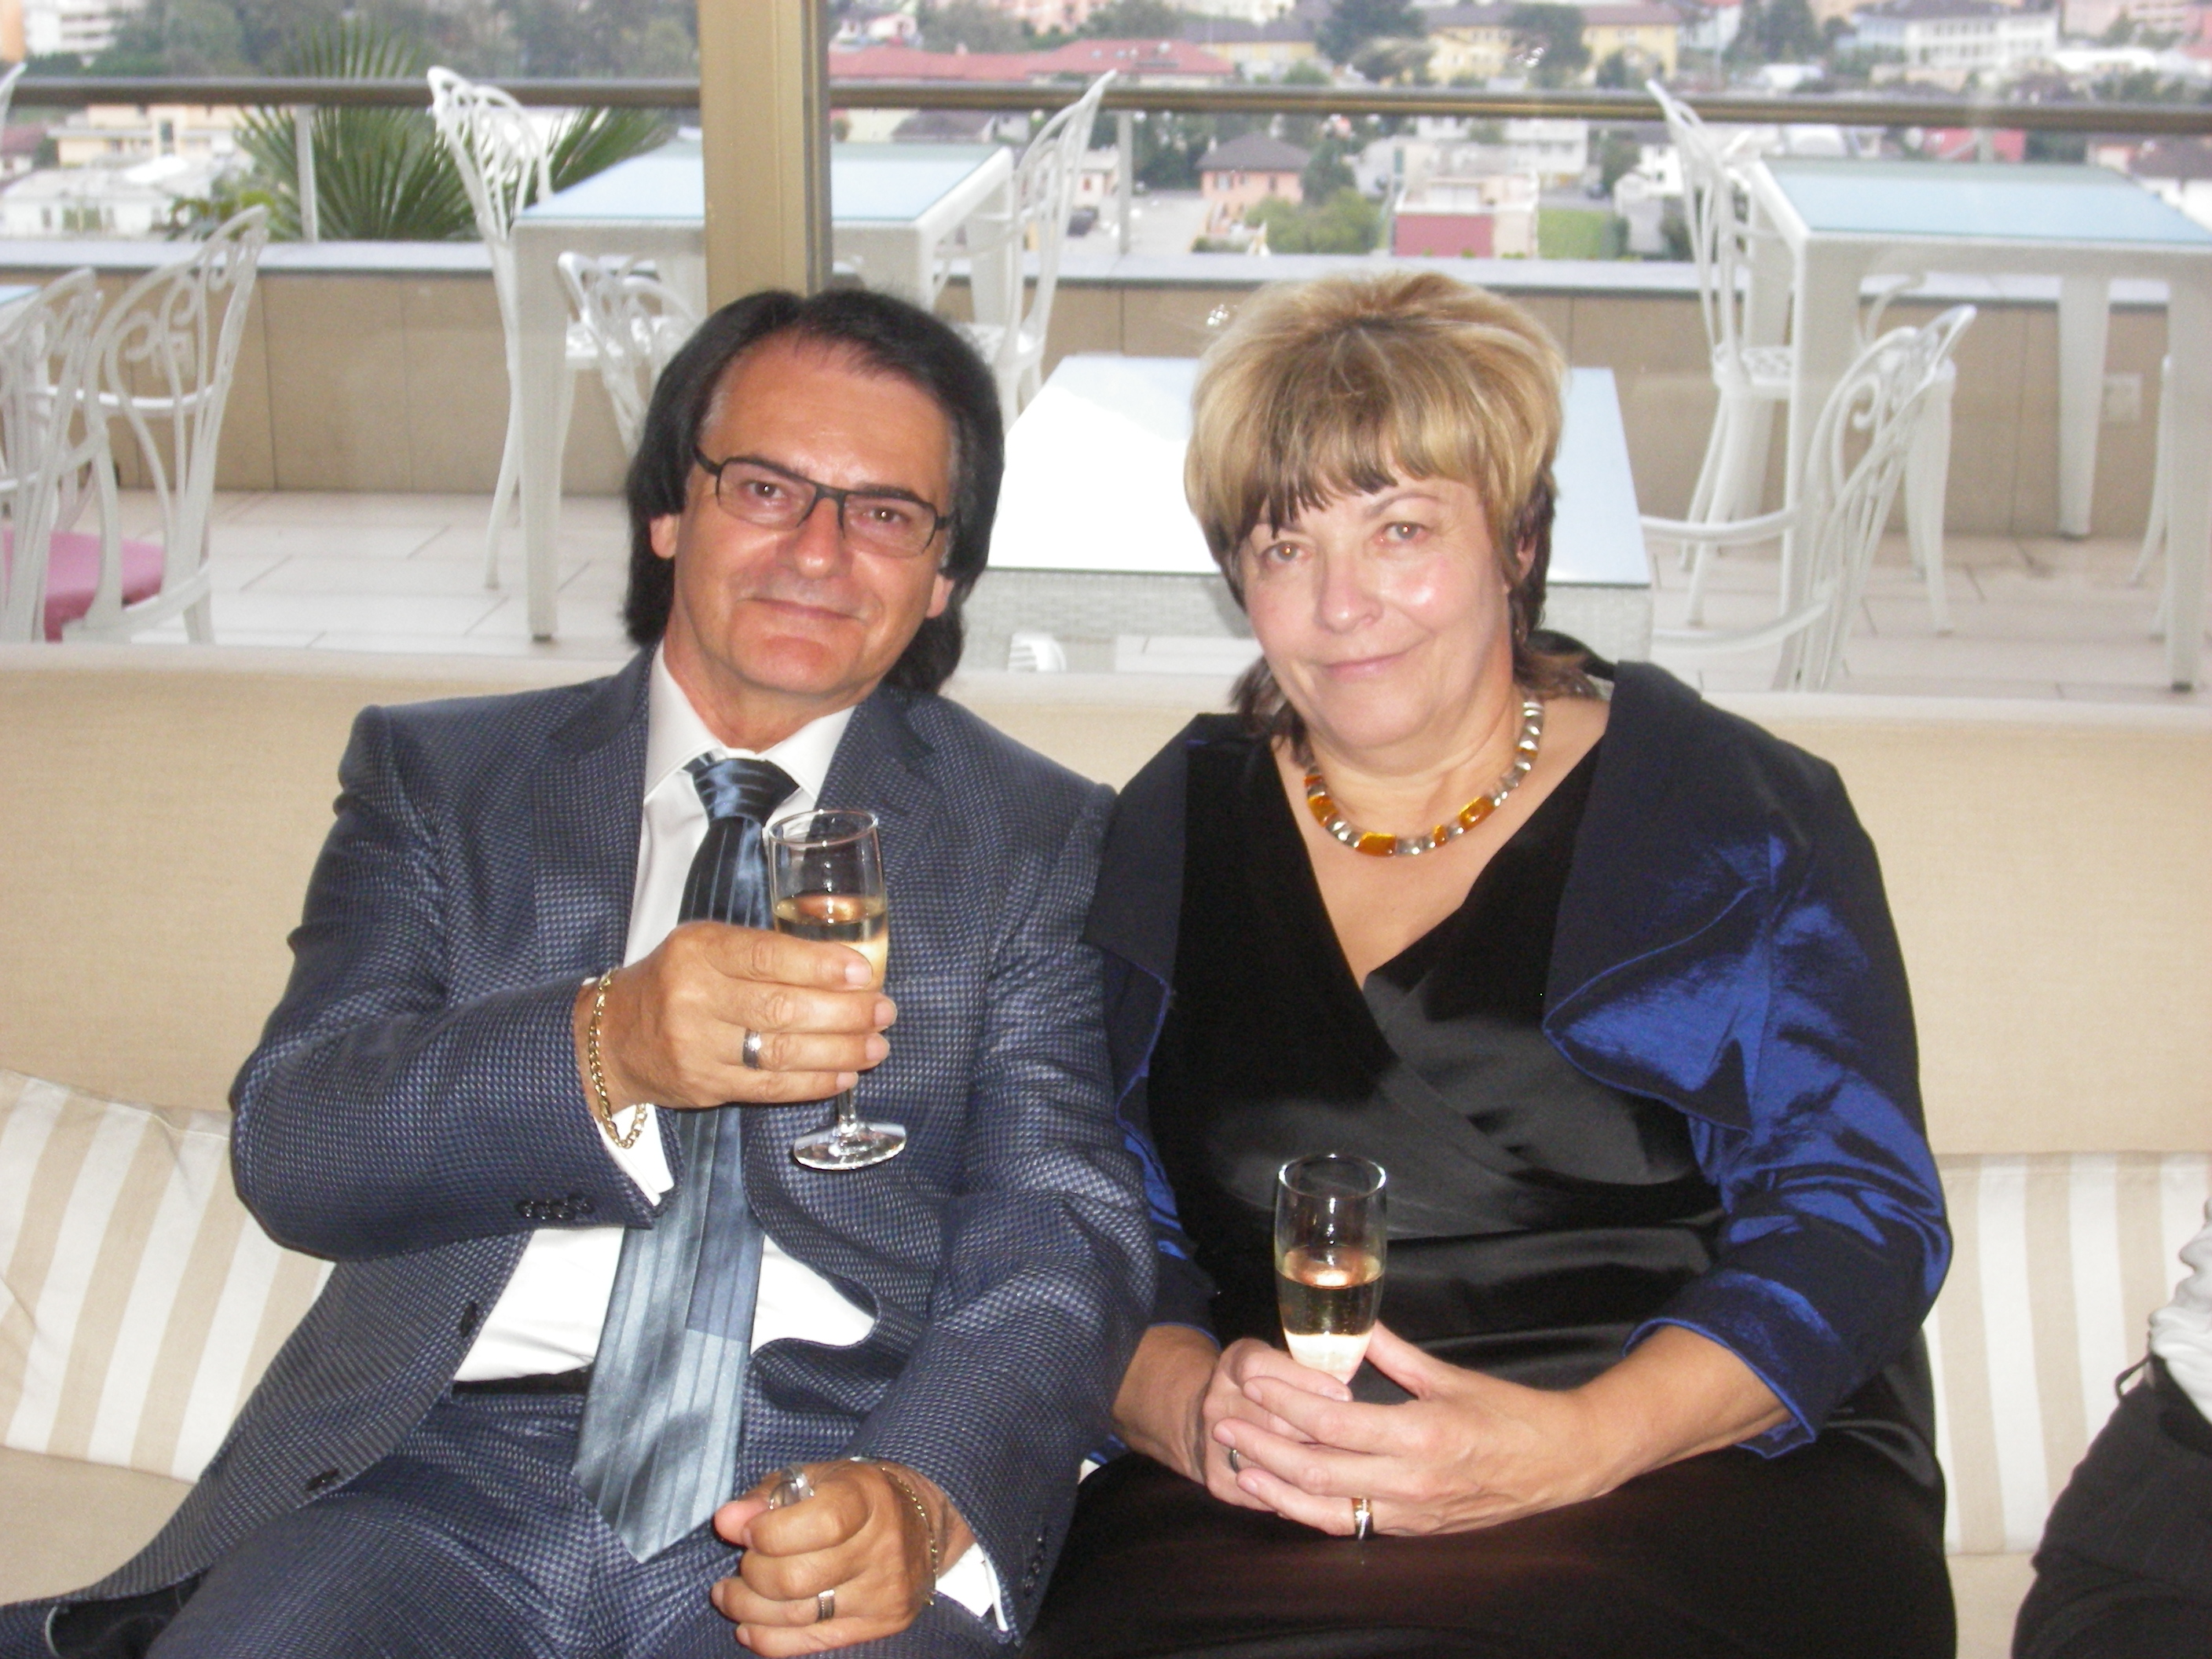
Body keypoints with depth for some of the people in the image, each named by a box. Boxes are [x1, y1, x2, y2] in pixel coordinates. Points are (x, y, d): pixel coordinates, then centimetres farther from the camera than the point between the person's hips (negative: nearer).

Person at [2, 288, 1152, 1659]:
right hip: (447, 1455, 1)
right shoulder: (435, 775, 14)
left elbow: (1062, 1233, 1)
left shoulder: (1035, 838, 12)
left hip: (818, 1479, -1)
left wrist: (923, 1493, -19)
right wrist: (607, 1047, -20)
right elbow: (291, 1146, 0)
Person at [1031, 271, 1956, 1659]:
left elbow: (1855, 1213, -1)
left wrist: (1576, 1444, -16)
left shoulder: (1739, 816, 6)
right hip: (1260, 1519, 2)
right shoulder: (1173, 832, 14)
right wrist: (1187, 1402, -13)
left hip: (1697, 1489, -2)